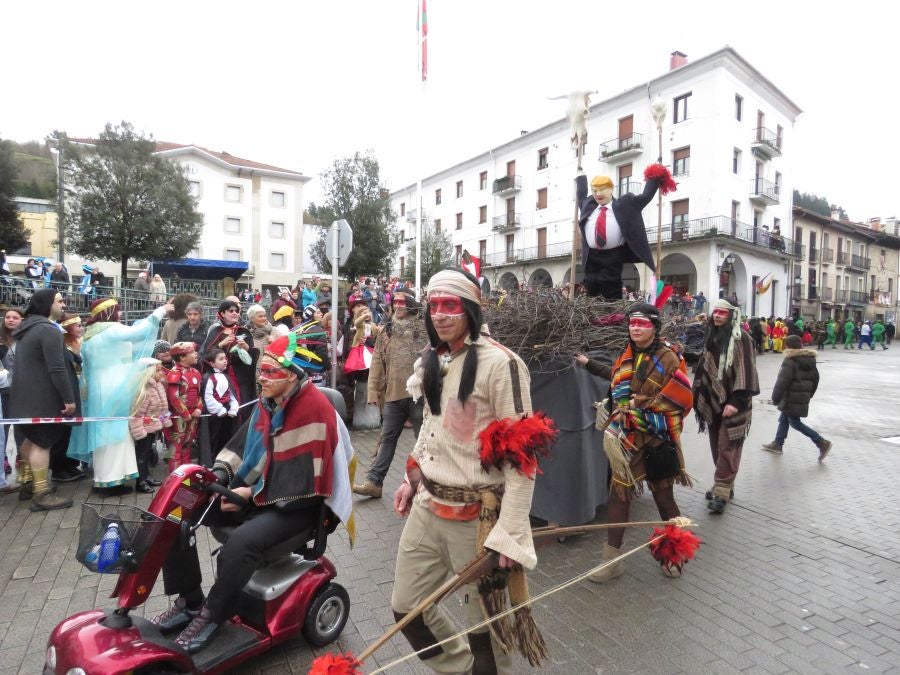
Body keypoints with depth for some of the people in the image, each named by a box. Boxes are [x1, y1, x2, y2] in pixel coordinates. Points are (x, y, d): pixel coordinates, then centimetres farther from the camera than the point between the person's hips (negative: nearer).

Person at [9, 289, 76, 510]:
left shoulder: (28, 328, 15)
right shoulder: (49, 330, -18)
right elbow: (57, 369, -24)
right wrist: (69, 398, -20)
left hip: (26, 395, 10)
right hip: (41, 398, -10)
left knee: (32, 438, 19)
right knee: (42, 442, -6)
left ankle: (30, 482, 31)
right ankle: (41, 495, -3)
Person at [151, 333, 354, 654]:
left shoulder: (315, 410, -23)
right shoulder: (268, 401, 3)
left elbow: (303, 484, -24)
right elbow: (244, 442, 12)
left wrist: (252, 493, -20)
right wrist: (218, 473, -5)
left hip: (293, 504, -8)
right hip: (254, 489, 9)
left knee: (240, 543, -34)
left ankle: (212, 615, -4)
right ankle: (189, 601, 12)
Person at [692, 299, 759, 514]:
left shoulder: (741, 339, -11)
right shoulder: (712, 336, 10)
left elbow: (745, 372, -16)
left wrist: (736, 402, -21)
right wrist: (700, 396, 14)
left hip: (732, 401, -7)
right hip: (713, 400, 7)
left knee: (727, 446, -5)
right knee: (717, 445, 12)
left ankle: (722, 492, -1)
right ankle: (725, 485, 25)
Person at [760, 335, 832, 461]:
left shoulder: (790, 361, -18)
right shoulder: (810, 360, 10)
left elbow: (782, 382, -21)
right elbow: (815, 380, 19)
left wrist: (775, 398, -14)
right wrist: (809, 395, 29)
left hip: (792, 399, -9)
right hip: (803, 398, 9)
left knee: (795, 423, 1)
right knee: (784, 419, 17)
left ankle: (822, 442, -1)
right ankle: (777, 444, 25)